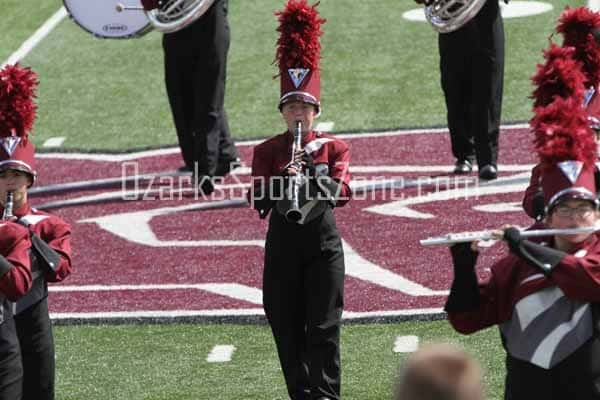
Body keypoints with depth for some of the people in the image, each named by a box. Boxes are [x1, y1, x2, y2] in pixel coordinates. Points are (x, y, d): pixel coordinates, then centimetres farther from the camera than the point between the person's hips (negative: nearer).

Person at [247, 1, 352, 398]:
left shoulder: (334, 147, 4)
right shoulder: (267, 151, 5)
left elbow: (341, 190, -11)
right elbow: (259, 198, -7)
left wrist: (308, 176, -29)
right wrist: (283, 181, -27)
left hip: (323, 239, -1)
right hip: (283, 242, 1)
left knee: (324, 325, -5)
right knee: (288, 327, 3)